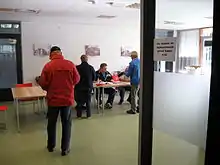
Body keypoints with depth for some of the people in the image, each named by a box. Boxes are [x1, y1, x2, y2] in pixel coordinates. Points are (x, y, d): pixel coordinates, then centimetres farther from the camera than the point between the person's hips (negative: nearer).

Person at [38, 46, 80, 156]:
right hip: (67, 98, 0)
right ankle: (65, 149, 16)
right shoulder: (70, 64, -8)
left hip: (53, 99, 0)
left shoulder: (48, 66, -11)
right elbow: (76, 79, 2)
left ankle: (51, 146, 33)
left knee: (51, 123, 17)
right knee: (66, 124, 11)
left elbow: (42, 83, -7)